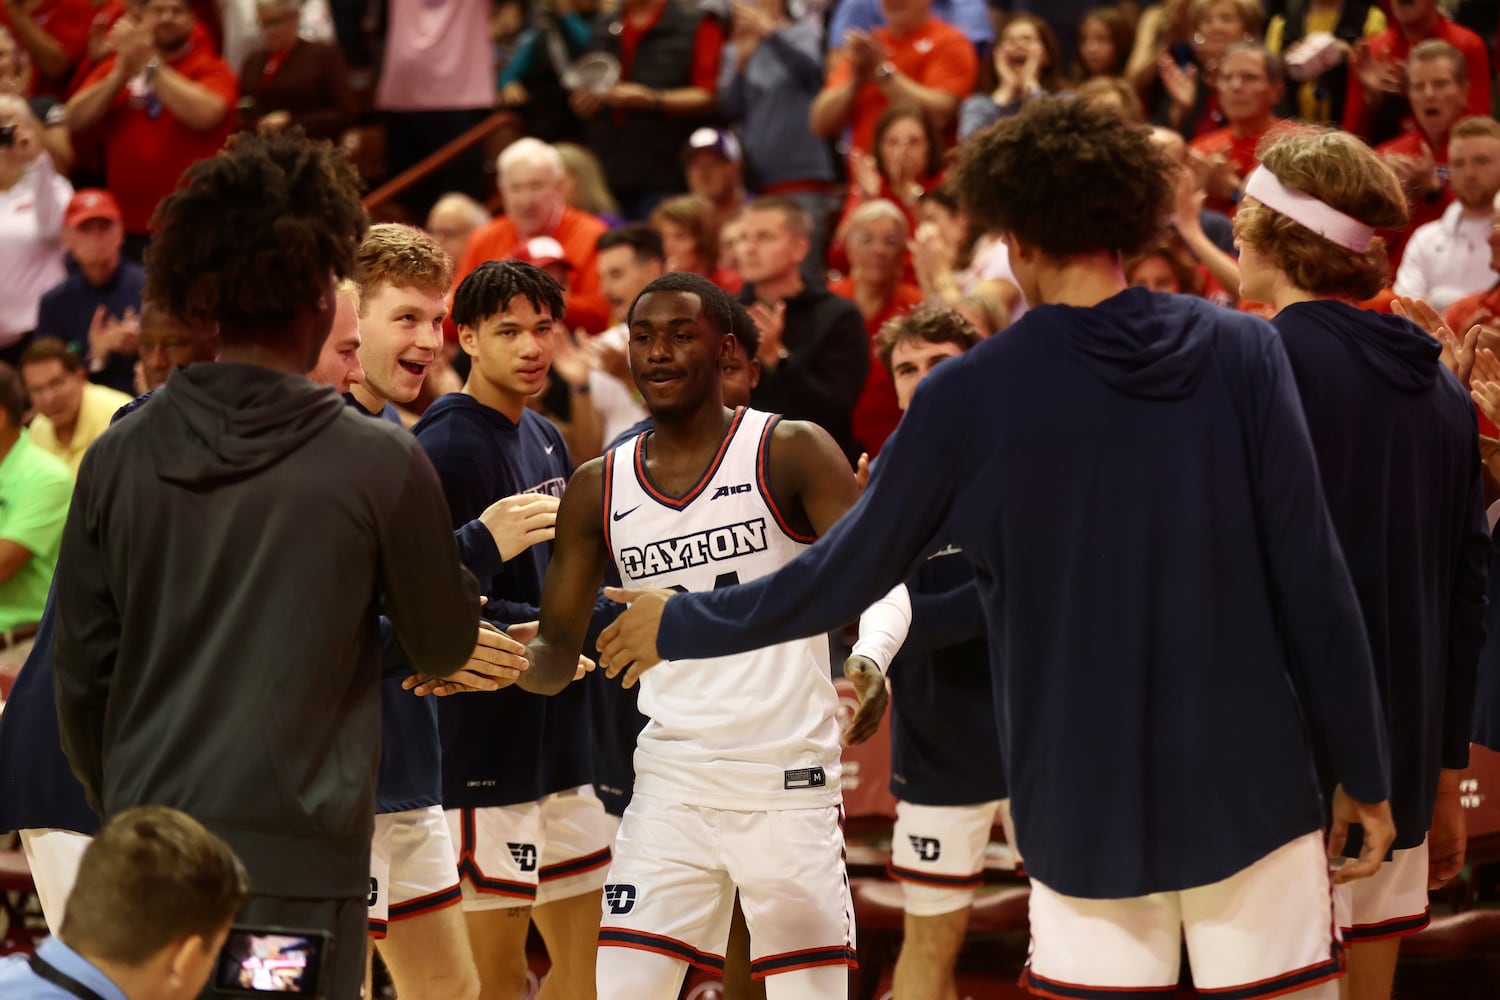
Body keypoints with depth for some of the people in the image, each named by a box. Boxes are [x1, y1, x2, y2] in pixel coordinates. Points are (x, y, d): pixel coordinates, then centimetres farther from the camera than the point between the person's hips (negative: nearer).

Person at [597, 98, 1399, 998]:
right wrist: (1365, 773, 4)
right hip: (1254, 798, 0)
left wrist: (685, 626, 21)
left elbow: (849, 572, 5)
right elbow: (1313, 583, -4)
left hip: (1085, 813, 0)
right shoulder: (1244, 353, -4)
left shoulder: (970, 398, -4)